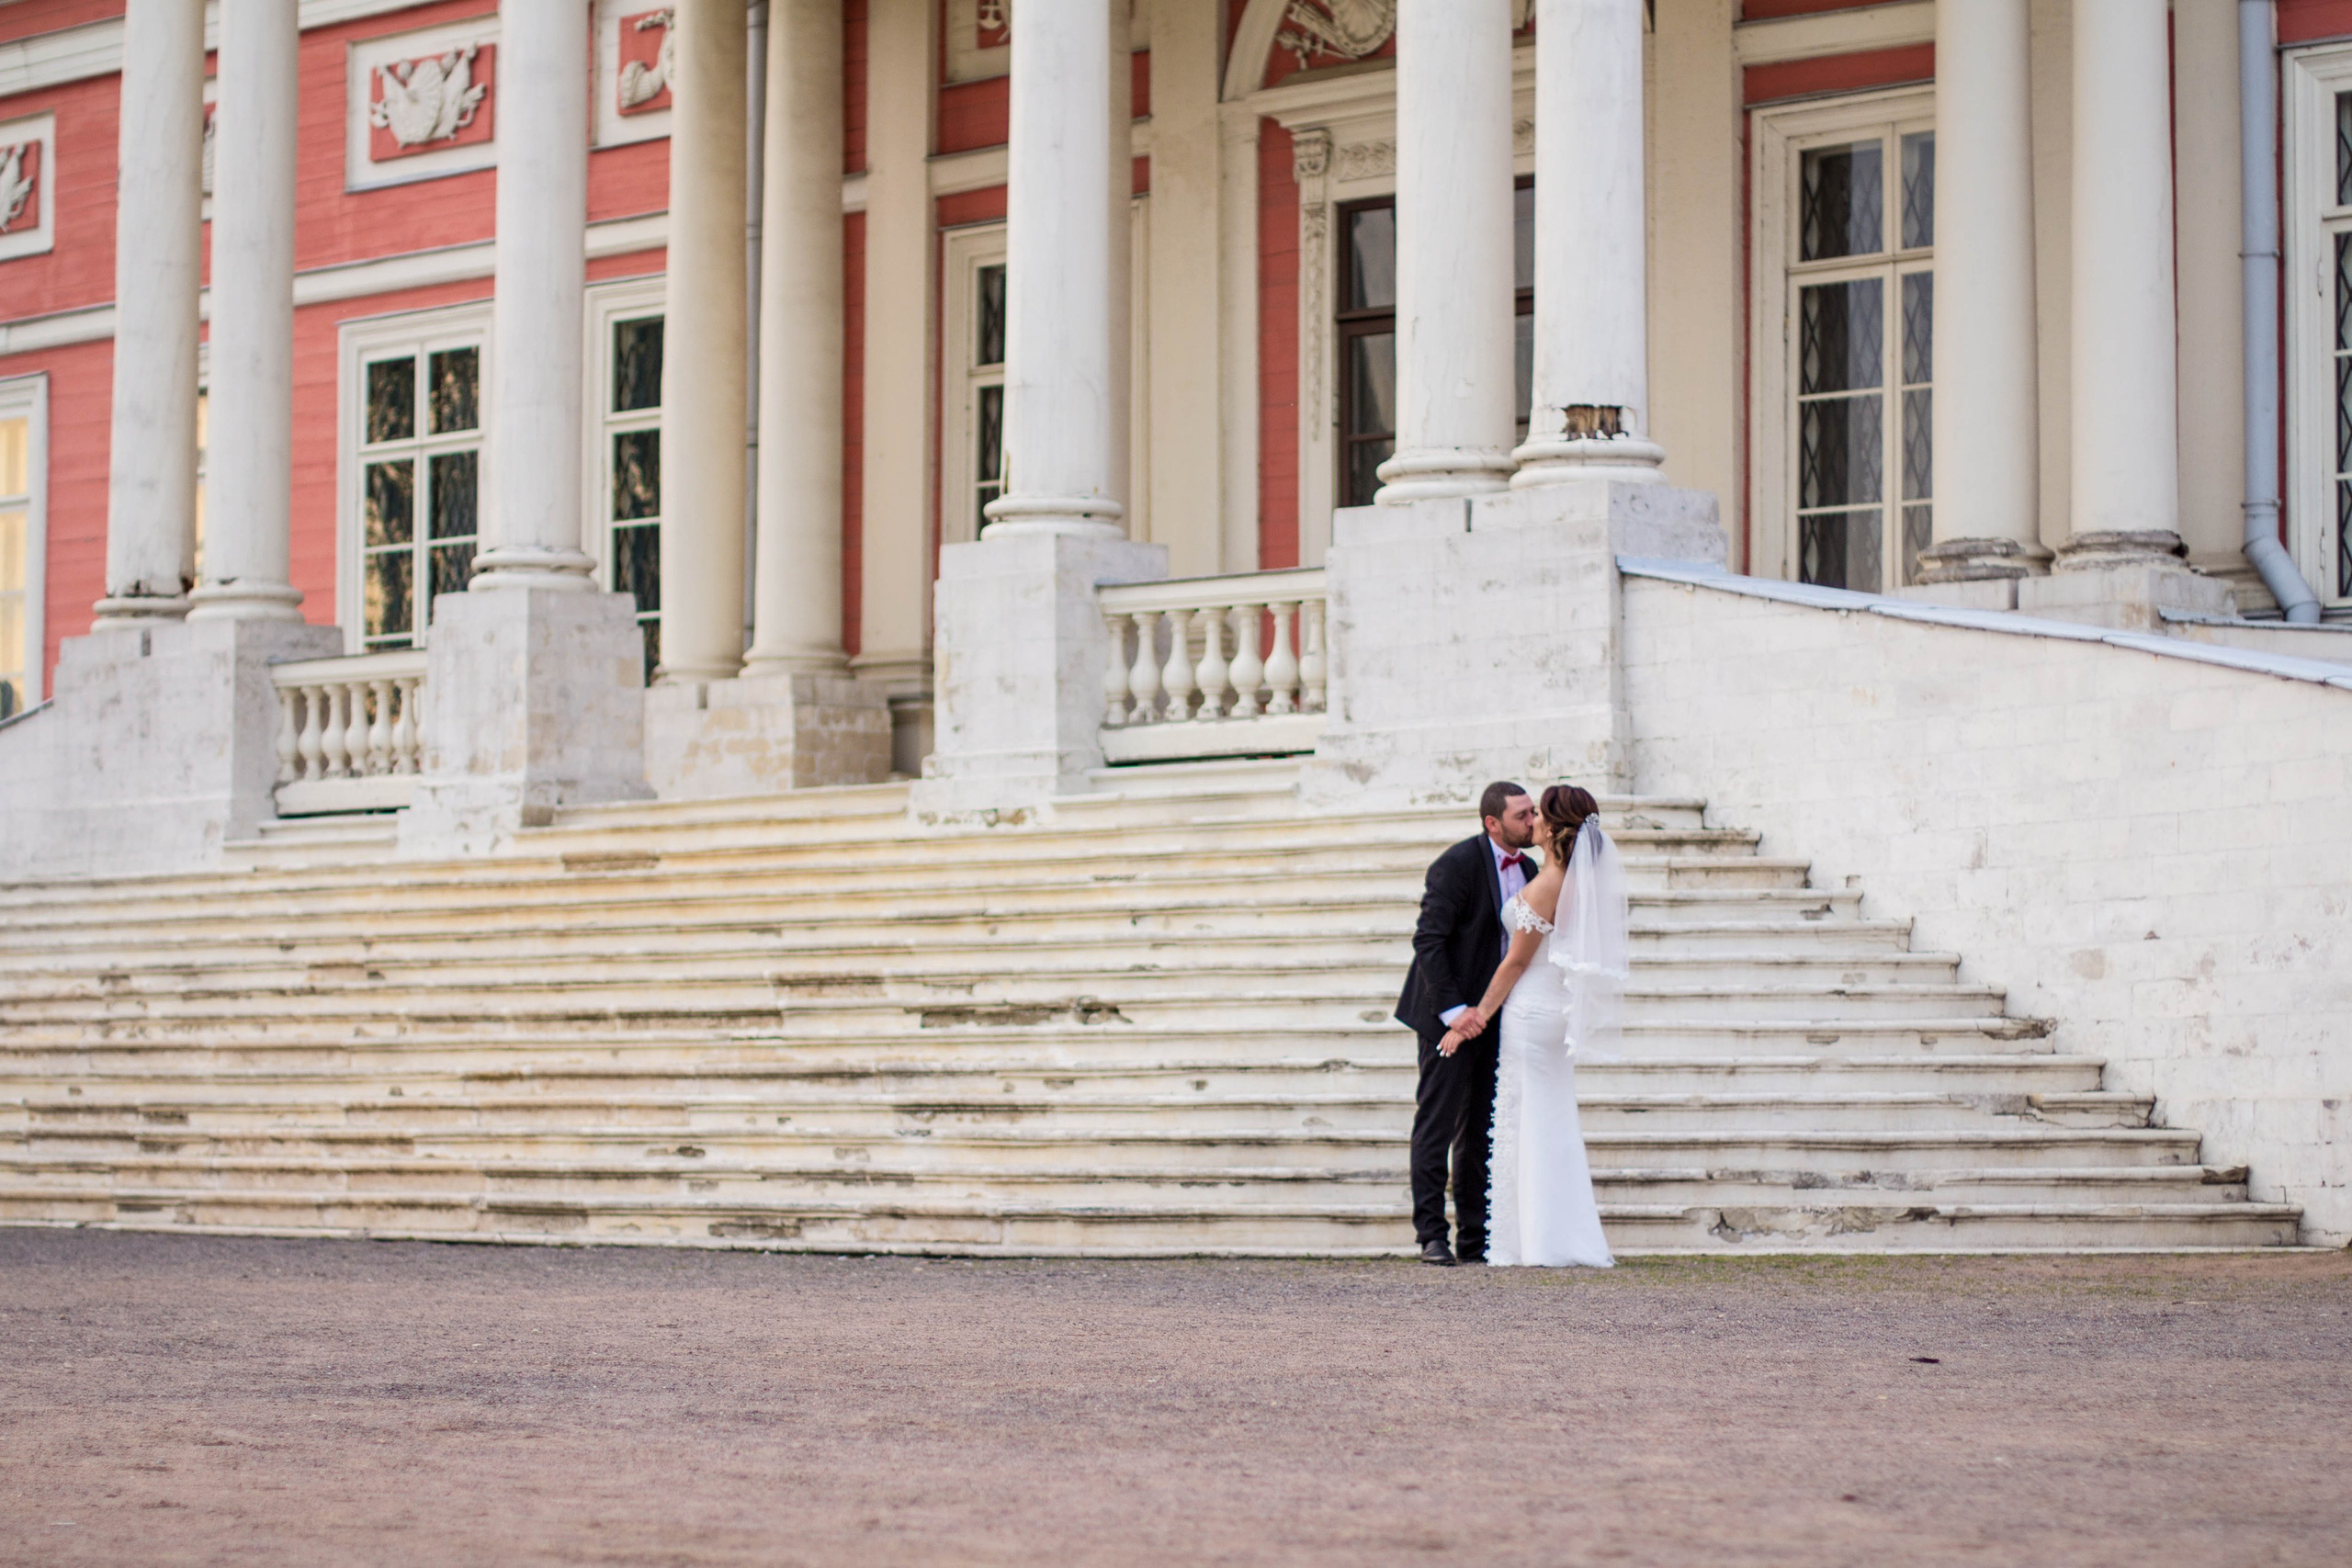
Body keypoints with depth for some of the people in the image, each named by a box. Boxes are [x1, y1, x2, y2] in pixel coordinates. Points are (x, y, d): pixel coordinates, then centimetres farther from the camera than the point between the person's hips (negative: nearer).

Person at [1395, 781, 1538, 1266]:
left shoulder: (1528, 870, 8)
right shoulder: (1457, 863, -15)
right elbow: (1428, 939, -18)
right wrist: (1452, 1010, -23)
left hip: (1496, 1017, 7)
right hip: (1450, 1012, -7)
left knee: (1482, 1131, 10)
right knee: (1436, 1125, -3)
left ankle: (1476, 1239, 14)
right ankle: (1432, 1236, 0)